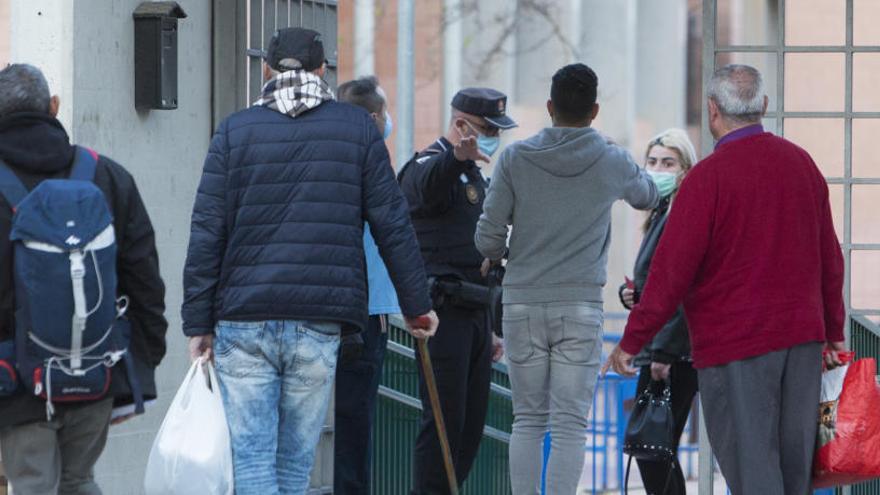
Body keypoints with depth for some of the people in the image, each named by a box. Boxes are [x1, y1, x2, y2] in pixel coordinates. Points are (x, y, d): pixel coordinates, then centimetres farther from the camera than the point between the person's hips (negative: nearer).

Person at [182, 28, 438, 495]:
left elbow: (207, 234, 0)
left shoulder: (235, 131, 5)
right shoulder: (357, 128, 7)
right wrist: (417, 306, 15)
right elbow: (392, 224, 7)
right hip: (320, 321, 1)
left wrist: (198, 325, 2)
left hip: (243, 321, -1)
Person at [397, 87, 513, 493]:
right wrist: (458, 156, -57)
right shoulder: (430, 165, -7)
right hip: (443, 312, -9)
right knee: (445, 420, -12)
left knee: (472, 423, 7)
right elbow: (428, 186, -35)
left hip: (474, 316, 9)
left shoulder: (474, 176, 23)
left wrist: (490, 327, 27)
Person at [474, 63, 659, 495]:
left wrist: (497, 256, 20)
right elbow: (648, 197, 23)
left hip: (523, 304, 1)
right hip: (581, 306, -1)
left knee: (528, 421, 8)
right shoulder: (613, 163, 0)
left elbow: (488, 239, -3)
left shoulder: (515, 158, -2)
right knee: (569, 423, -2)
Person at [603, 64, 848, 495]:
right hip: (802, 336, 6)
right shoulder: (801, 164, 8)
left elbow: (672, 270, -13)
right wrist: (834, 332, 24)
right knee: (794, 461, 11)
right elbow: (830, 257, 14)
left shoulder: (708, 177, -12)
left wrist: (632, 342, -6)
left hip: (734, 344, -6)